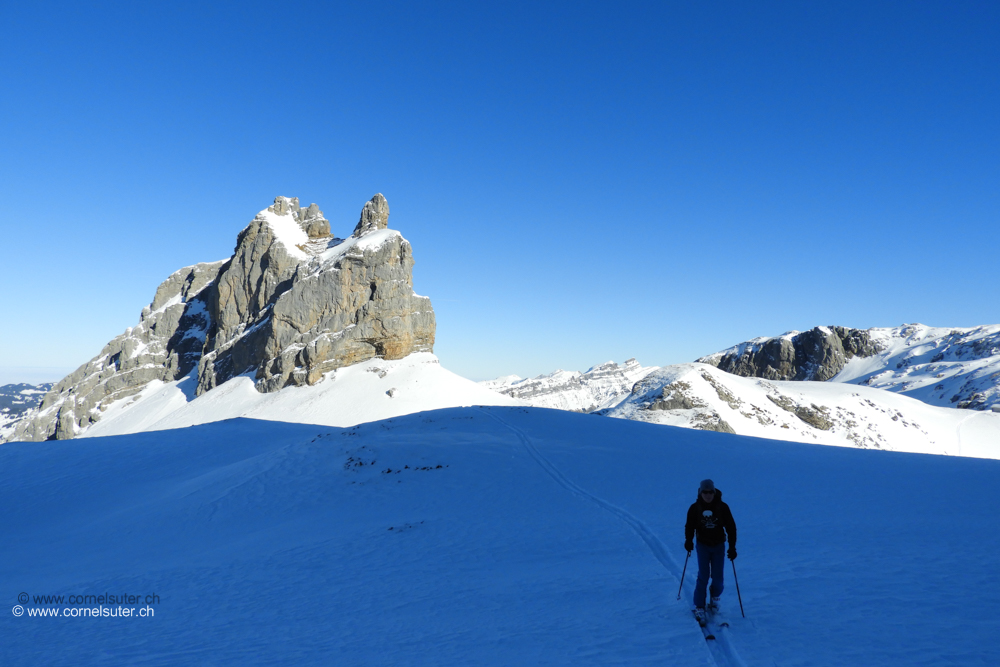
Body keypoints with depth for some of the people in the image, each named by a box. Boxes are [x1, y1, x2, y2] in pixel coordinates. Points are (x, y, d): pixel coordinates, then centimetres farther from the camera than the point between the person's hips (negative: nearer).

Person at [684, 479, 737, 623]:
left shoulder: (722, 507, -11)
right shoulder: (695, 508, -10)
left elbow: (731, 527, -4)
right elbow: (690, 526, -2)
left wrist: (732, 547, -7)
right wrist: (688, 540, -19)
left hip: (719, 546, 1)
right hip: (703, 546, -1)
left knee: (718, 577, 4)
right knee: (703, 577, -6)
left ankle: (715, 597, 36)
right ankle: (699, 607, 6)